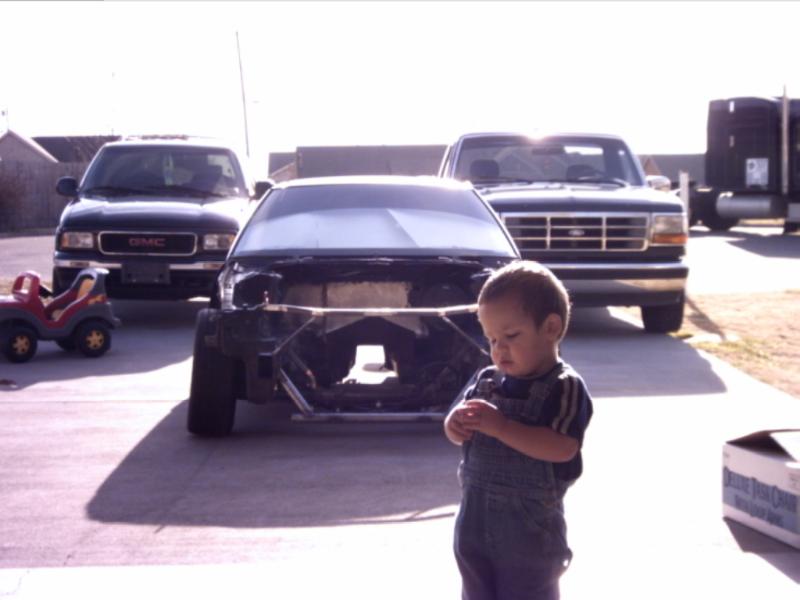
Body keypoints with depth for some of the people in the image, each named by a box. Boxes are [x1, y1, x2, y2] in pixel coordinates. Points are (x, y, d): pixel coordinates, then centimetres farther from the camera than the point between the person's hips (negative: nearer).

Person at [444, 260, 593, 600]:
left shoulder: (565, 388, -15)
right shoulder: (488, 381, 4)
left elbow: (562, 447, -28)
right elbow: (460, 428, 11)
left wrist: (500, 425, -31)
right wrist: (456, 423, -14)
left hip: (529, 528, -6)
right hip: (476, 521, 7)